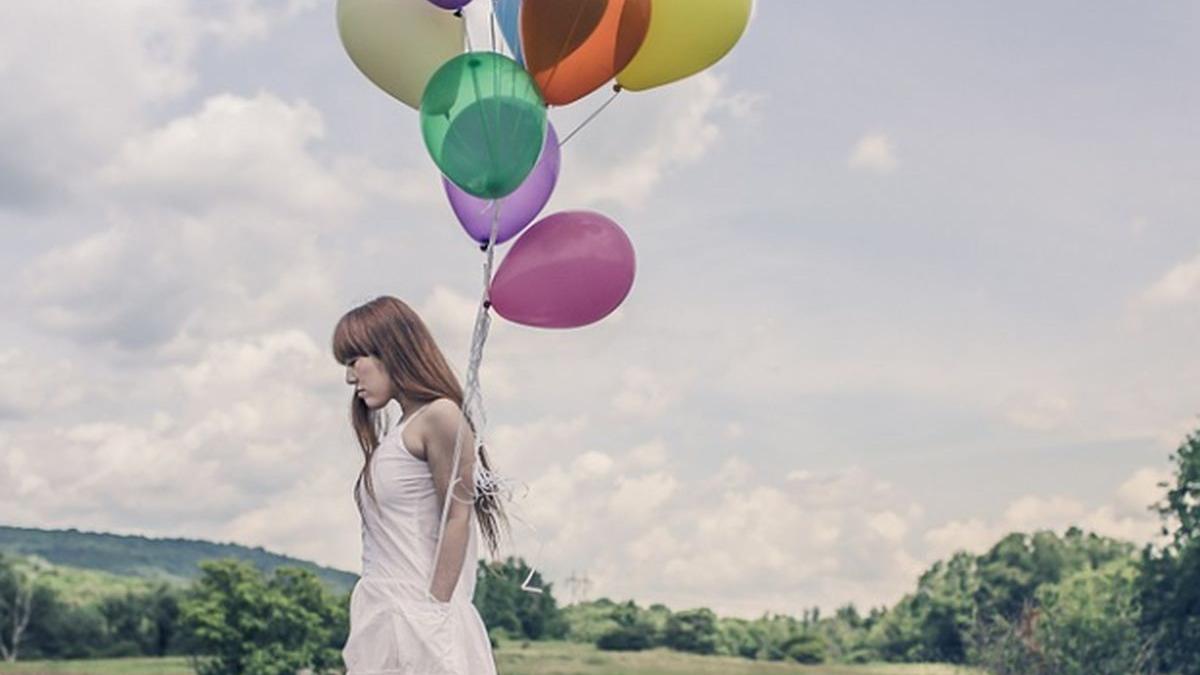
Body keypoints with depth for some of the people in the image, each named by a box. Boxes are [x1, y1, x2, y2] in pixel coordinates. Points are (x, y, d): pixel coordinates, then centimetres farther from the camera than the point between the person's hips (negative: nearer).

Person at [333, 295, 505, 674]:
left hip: (418, 619, -8)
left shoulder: (439, 416, -6)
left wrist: (434, 607, -16)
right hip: (382, 621, 8)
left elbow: (457, 518, -11)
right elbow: (388, 542, 14)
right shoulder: (396, 433, 18)